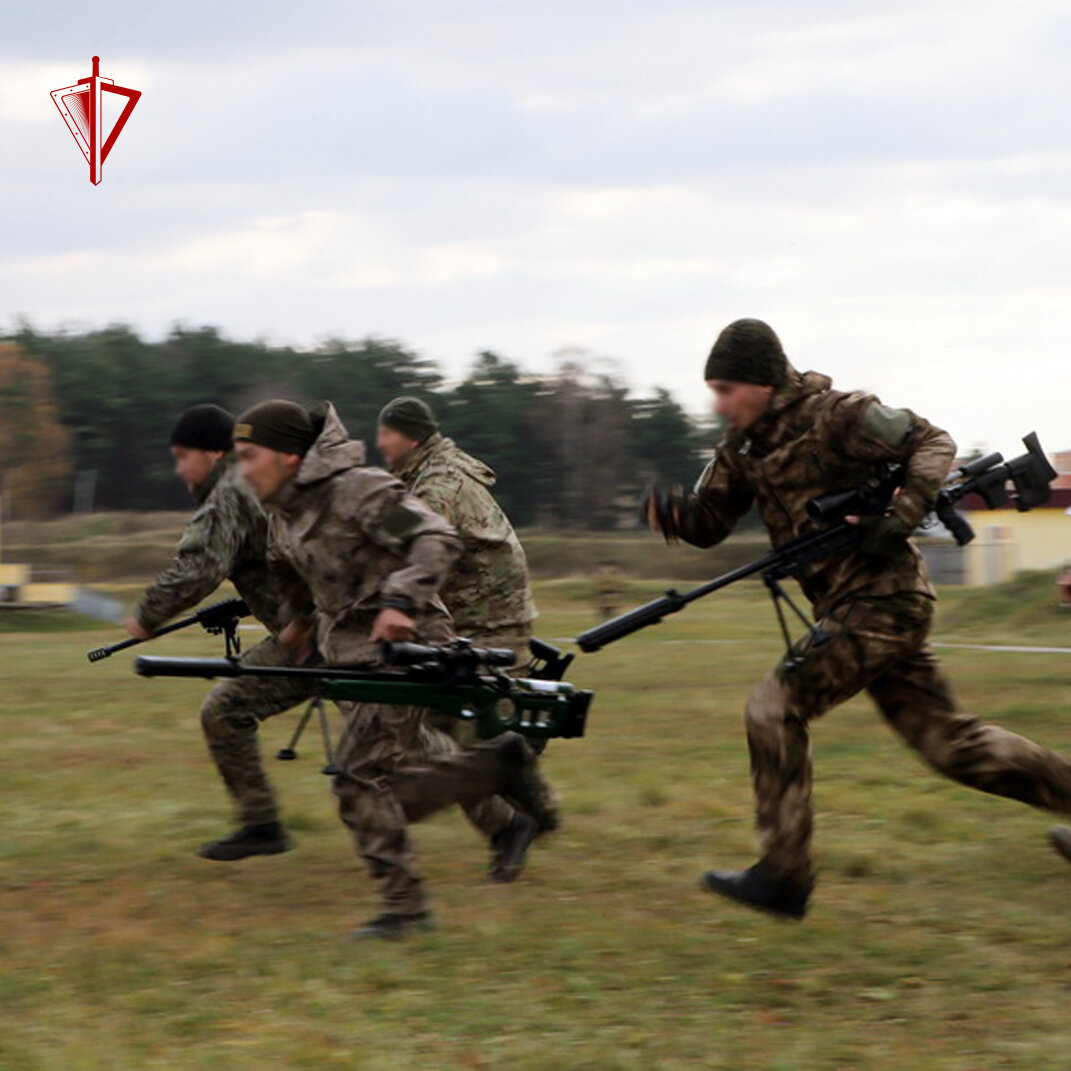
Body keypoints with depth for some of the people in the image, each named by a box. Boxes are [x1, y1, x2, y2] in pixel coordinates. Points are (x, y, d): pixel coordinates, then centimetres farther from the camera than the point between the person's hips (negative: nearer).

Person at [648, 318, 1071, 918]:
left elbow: (933, 444, -11)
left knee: (776, 707, -13)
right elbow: (709, 521, 11)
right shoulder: (745, 447, 11)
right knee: (947, 740, 10)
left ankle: (783, 877, -9)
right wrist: (669, 513, -11)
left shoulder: (831, 416, -13)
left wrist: (902, 515, -25)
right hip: (850, 607, 9)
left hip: (883, 597, -9)